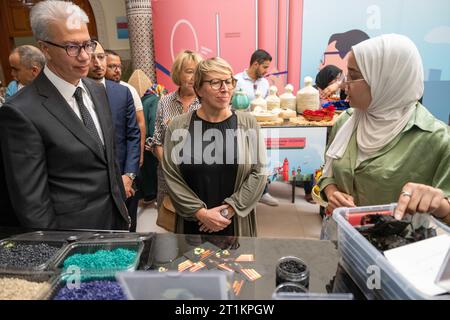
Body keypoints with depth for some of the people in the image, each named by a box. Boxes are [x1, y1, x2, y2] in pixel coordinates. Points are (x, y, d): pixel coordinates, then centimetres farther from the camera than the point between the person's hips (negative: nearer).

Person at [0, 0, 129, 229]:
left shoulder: (97, 91, 1)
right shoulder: (22, 112, -20)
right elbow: (31, 203, -16)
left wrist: (122, 205, 11)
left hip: (115, 216, 6)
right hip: (73, 230, -6)